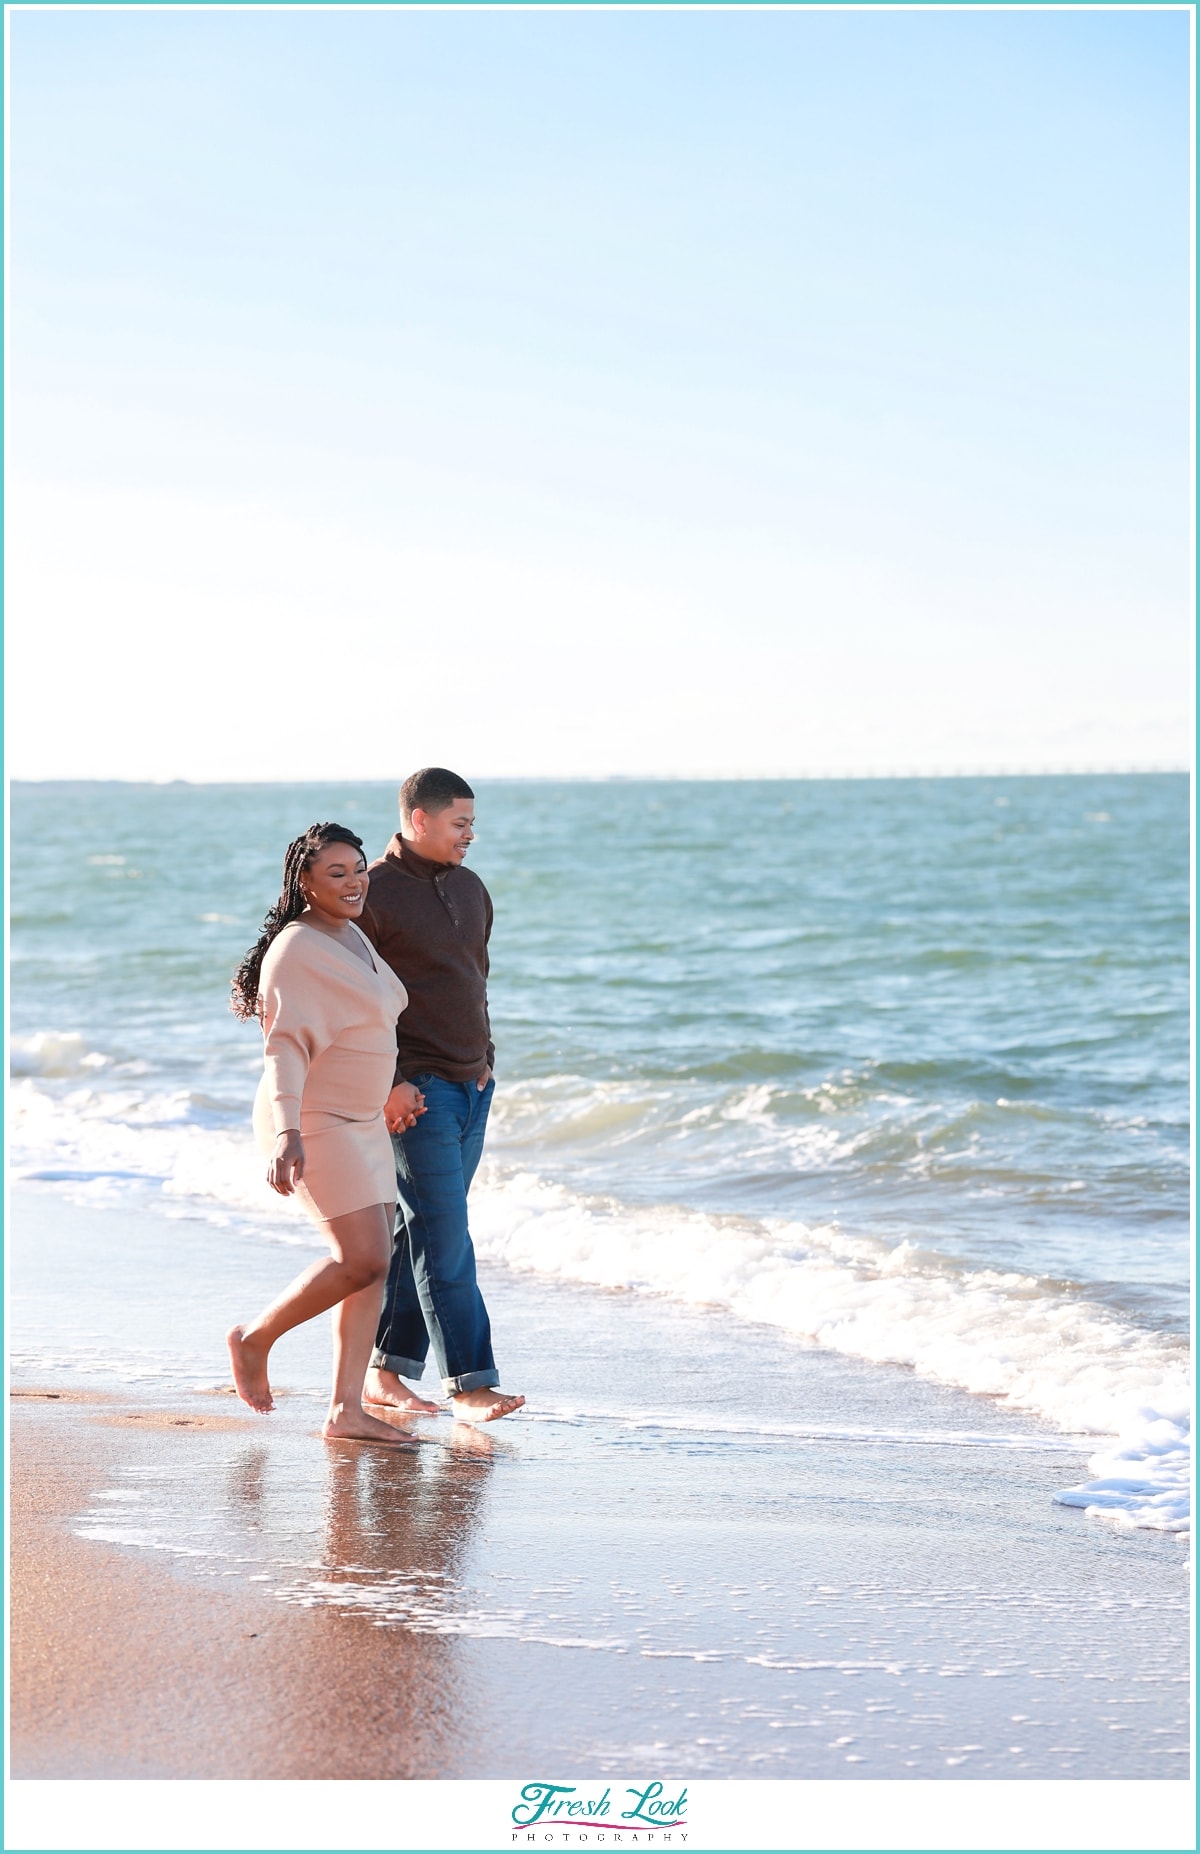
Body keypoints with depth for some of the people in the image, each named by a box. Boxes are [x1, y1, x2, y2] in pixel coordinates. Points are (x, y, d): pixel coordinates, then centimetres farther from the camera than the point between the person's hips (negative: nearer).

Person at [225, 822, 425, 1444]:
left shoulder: (351, 937, 13)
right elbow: (285, 1046, -25)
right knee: (363, 1260, -16)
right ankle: (254, 1339, 4)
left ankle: (346, 1411, 3)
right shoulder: (296, 951, -16)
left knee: (373, 1267, 2)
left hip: (361, 1122, 9)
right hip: (313, 1123, -9)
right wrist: (287, 1132, -37)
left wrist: (392, 1094, 36)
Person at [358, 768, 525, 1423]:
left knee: (418, 1232, 10)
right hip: (414, 1092, -8)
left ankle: (385, 1371, 17)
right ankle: (469, 1383, -8)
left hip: (471, 1087, 8)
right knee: (444, 1236, -9)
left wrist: (485, 1061, 16)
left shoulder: (469, 888, 14)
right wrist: (387, 1083, -17)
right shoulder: (373, 893, -10)